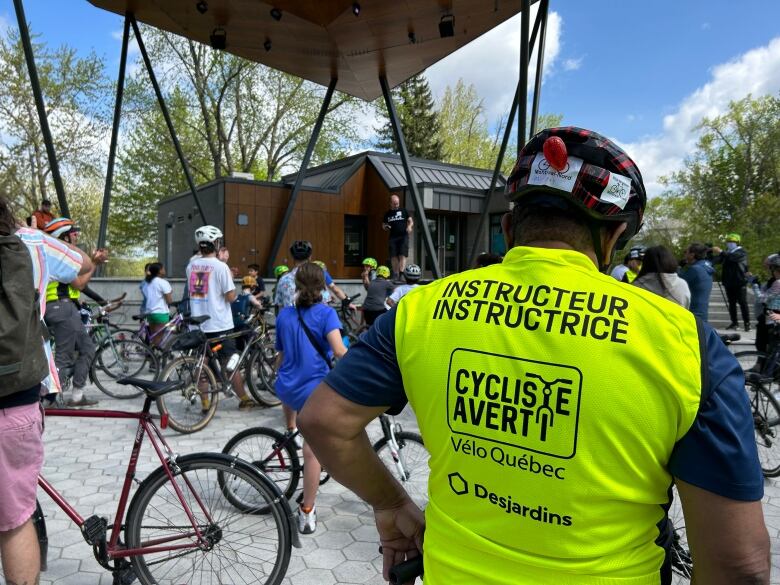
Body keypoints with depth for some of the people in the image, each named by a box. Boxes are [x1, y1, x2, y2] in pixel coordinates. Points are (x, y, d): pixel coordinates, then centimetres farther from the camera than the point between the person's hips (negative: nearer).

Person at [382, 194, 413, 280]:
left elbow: (411, 221, 13)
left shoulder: (404, 211, 11)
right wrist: (385, 227, -3)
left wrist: (409, 226, -10)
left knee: (402, 255, -14)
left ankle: (401, 273, -20)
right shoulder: (387, 213, 14)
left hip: (403, 236, -2)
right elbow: (383, 225, 21)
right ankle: (395, 274, 4)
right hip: (392, 237, 2)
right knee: (393, 256, -2)